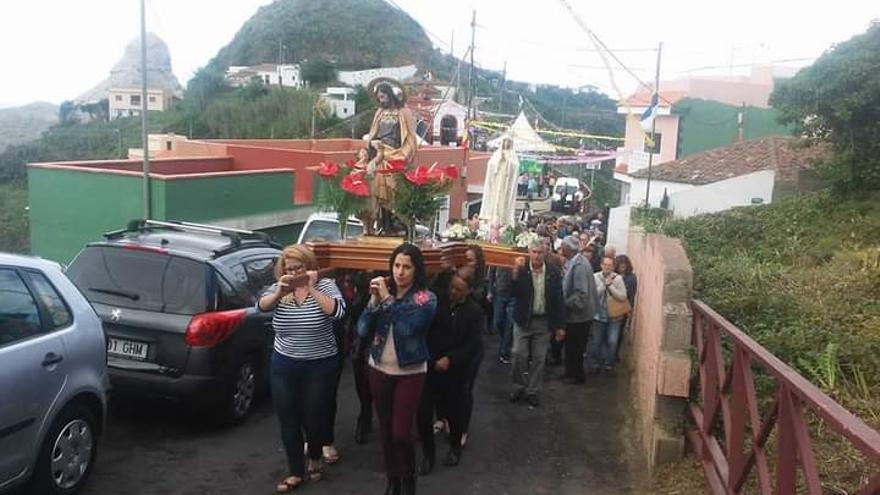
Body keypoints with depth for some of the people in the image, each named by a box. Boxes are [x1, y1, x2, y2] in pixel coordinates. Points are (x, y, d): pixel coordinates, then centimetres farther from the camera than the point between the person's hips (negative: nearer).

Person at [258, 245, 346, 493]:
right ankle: (296, 472, 24)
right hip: (283, 366, 3)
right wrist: (279, 292, -33)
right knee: (288, 423, 7)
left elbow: (337, 312, -25)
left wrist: (312, 288, -27)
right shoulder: (279, 288, 1)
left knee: (313, 419, 8)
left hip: (319, 367, -2)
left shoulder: (325, 285, -8)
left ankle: (314, 458, 39)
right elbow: (261, 306, -16)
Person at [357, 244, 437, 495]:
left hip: (409, 373, -4)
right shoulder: (383, 291, 1)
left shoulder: (426, 298, -9)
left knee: (401, 433, -7)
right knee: (386, 430, 12)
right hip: (380, 370, 4)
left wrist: (388, 299, -22)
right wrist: (374, 300, -17)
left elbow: (407, 327, -25)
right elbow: (362, 330, -5)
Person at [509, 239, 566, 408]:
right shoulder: (521, 269, -7)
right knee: (519, 355, 0)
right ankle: (518, 387, 21)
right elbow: (513, 292, -18)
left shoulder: (553, 272, -4)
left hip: (544, 321, 1)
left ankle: (532, 391, 21)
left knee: (539, 359, 7)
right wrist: (516, 271, -31)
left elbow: (559, 300, 0)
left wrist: (560, 325, 0)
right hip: (523, 320, -1)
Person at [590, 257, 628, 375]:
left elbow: (623, 297, -12)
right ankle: (595, 364, 28)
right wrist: (604, 284, -20)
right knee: (596, 342, 10)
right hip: (598, 315, 0)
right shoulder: (595, 277, -7)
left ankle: (609, 365, 16)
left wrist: (610, 285, -18)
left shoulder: (618, 278, -7)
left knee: (612, 342, -3)